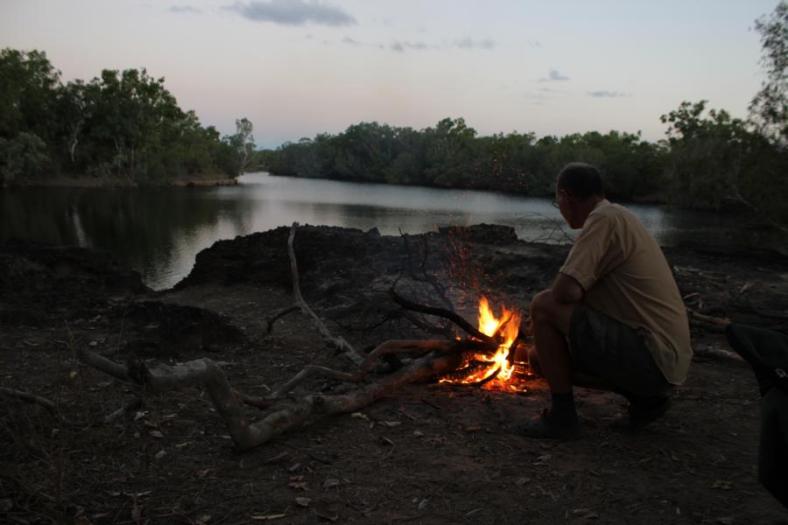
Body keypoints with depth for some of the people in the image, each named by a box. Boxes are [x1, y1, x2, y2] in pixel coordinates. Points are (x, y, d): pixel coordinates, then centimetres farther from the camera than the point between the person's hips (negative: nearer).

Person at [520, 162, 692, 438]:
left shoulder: (604, 219, -15)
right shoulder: (622, 216, 15)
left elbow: (565, 292, -22)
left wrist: (562, 281, -1)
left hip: (651, 357, -10)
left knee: (543, 306, -14)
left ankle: (561, 415, -6)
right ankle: (647, 398, 16)